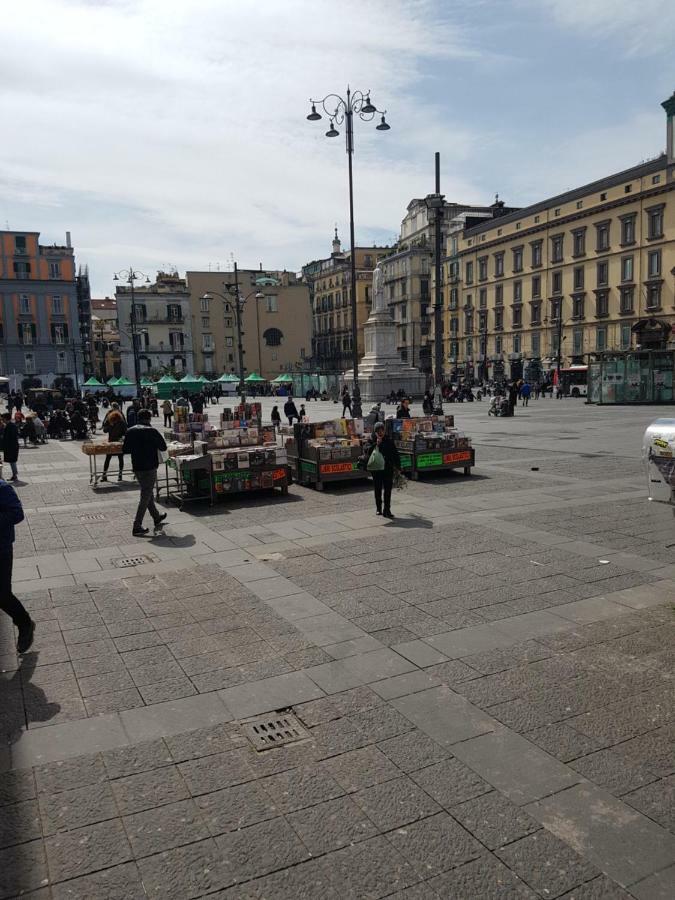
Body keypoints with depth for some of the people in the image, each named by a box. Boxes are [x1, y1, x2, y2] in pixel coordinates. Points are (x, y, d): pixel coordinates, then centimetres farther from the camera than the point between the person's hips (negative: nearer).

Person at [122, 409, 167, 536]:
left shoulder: (130, 431, 3)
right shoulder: (152, 431, -13)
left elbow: (124, 450, 6)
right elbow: (163, 447, -8)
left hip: (136, 467, 6)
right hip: (149, 467, -6)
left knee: (147, 493, 22)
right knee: (145, 497, -1)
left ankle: (157, 517, 38)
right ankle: (137, 527, -3)